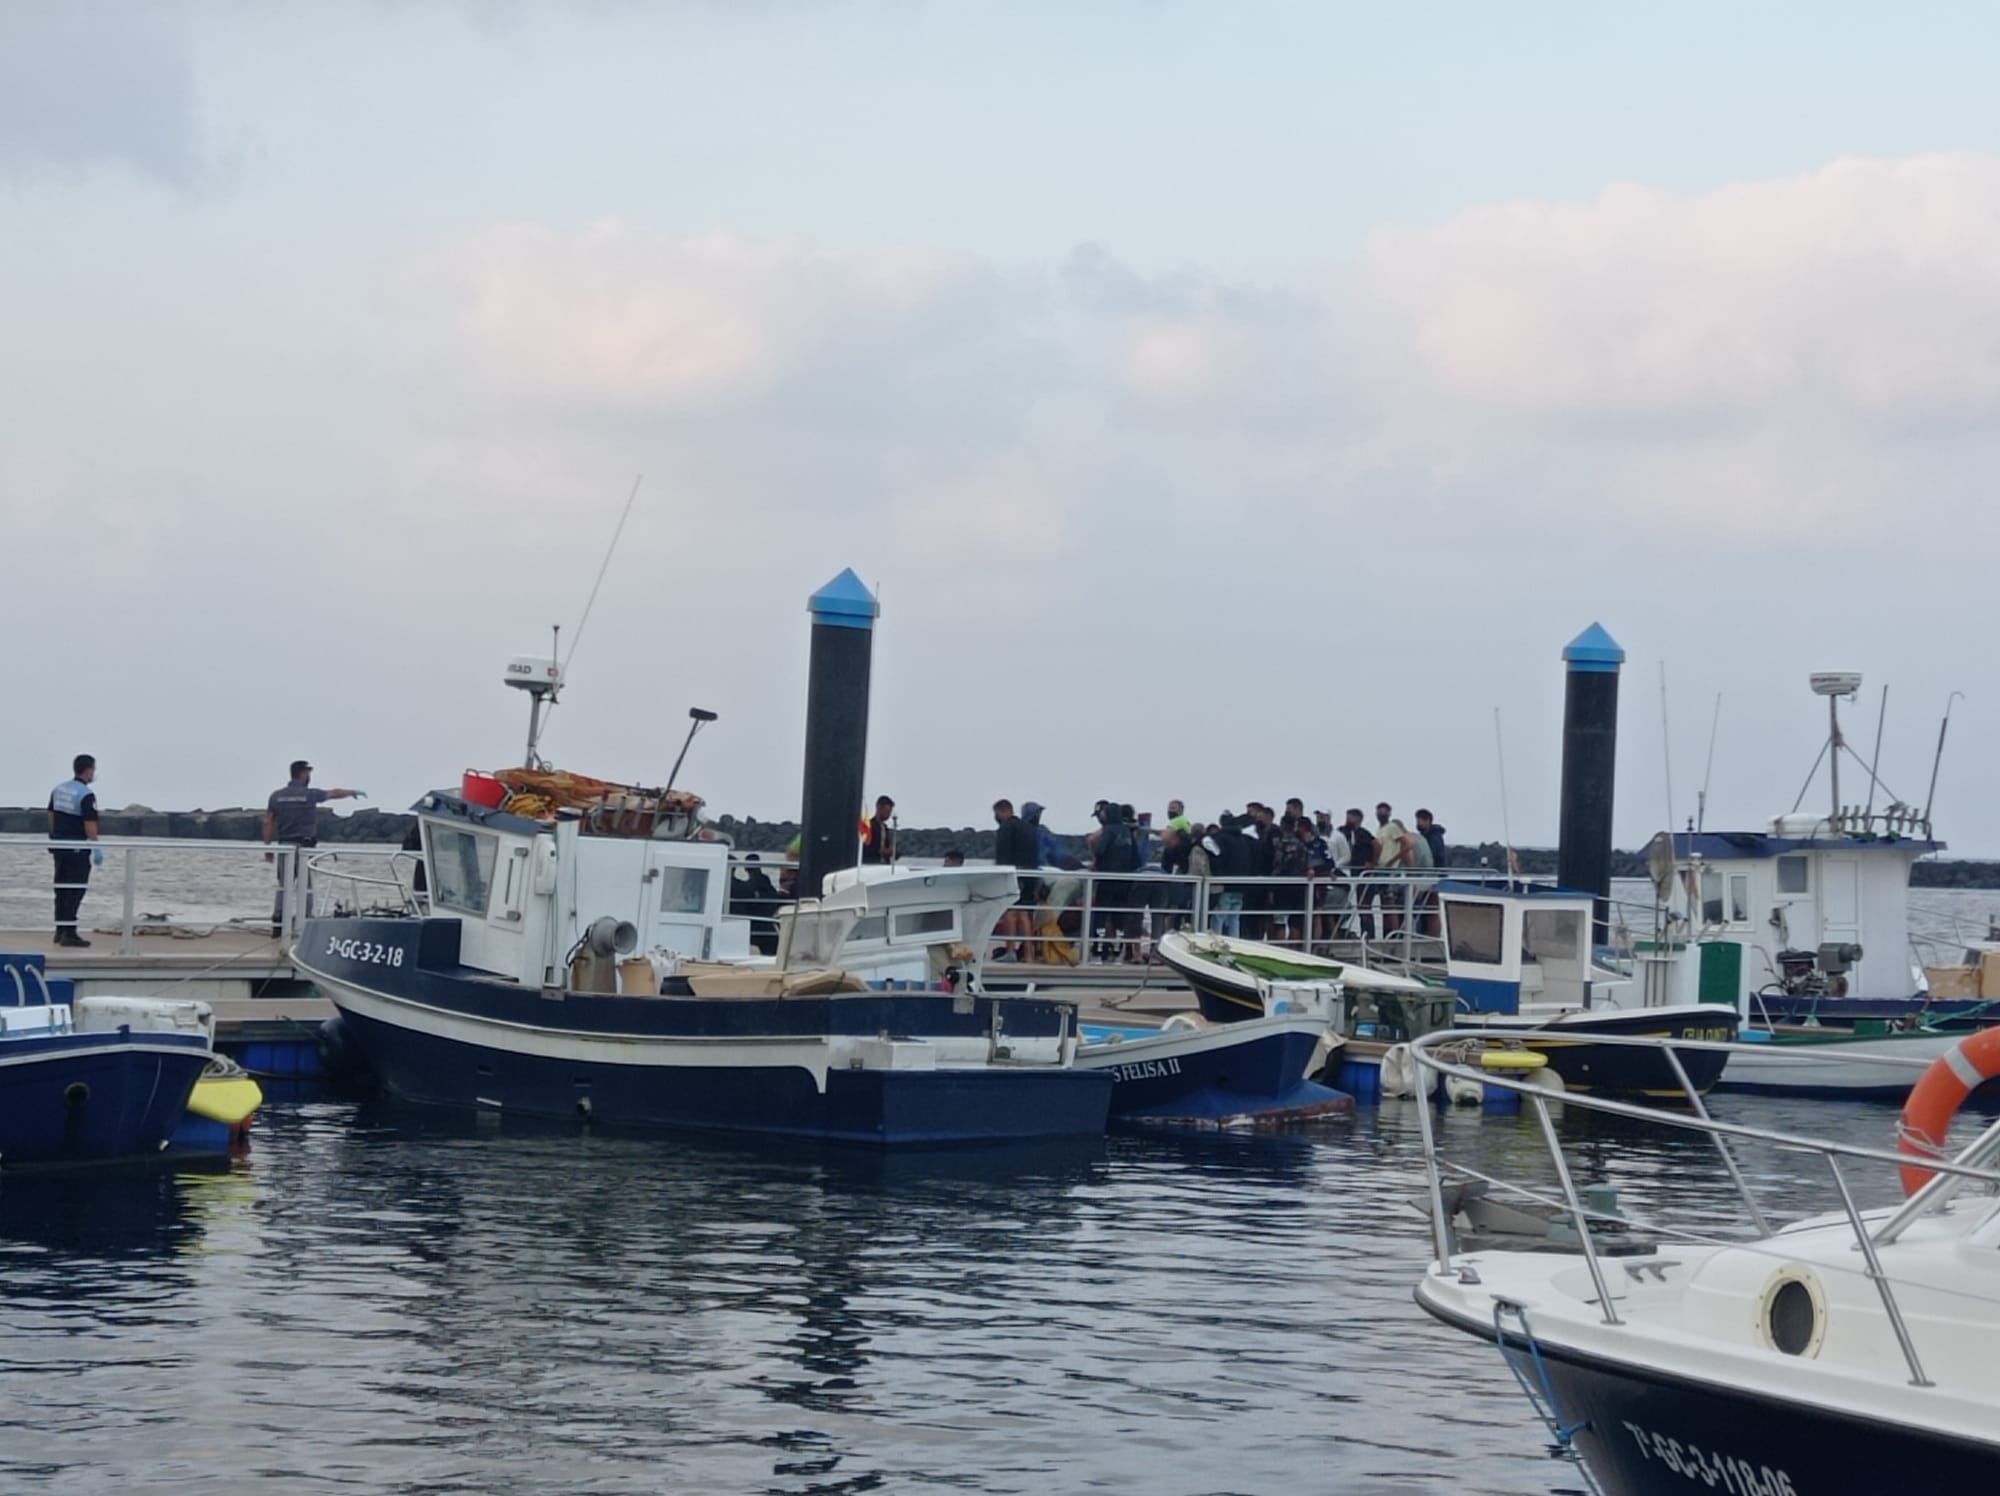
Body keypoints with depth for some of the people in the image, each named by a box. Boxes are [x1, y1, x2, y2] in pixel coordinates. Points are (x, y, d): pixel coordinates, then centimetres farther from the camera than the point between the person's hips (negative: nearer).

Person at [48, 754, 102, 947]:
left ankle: (60, 930, 18)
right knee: (75, 891, -4)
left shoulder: (58, 789, 10)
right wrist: (97, 850, -13)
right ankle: (69, 933, -6)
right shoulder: (86, 795, -15)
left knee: (62, 888, 13)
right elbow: (90, 824, -18)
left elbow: (51, 816, 16)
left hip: (59, 846, 8)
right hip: (78, 849, -8)